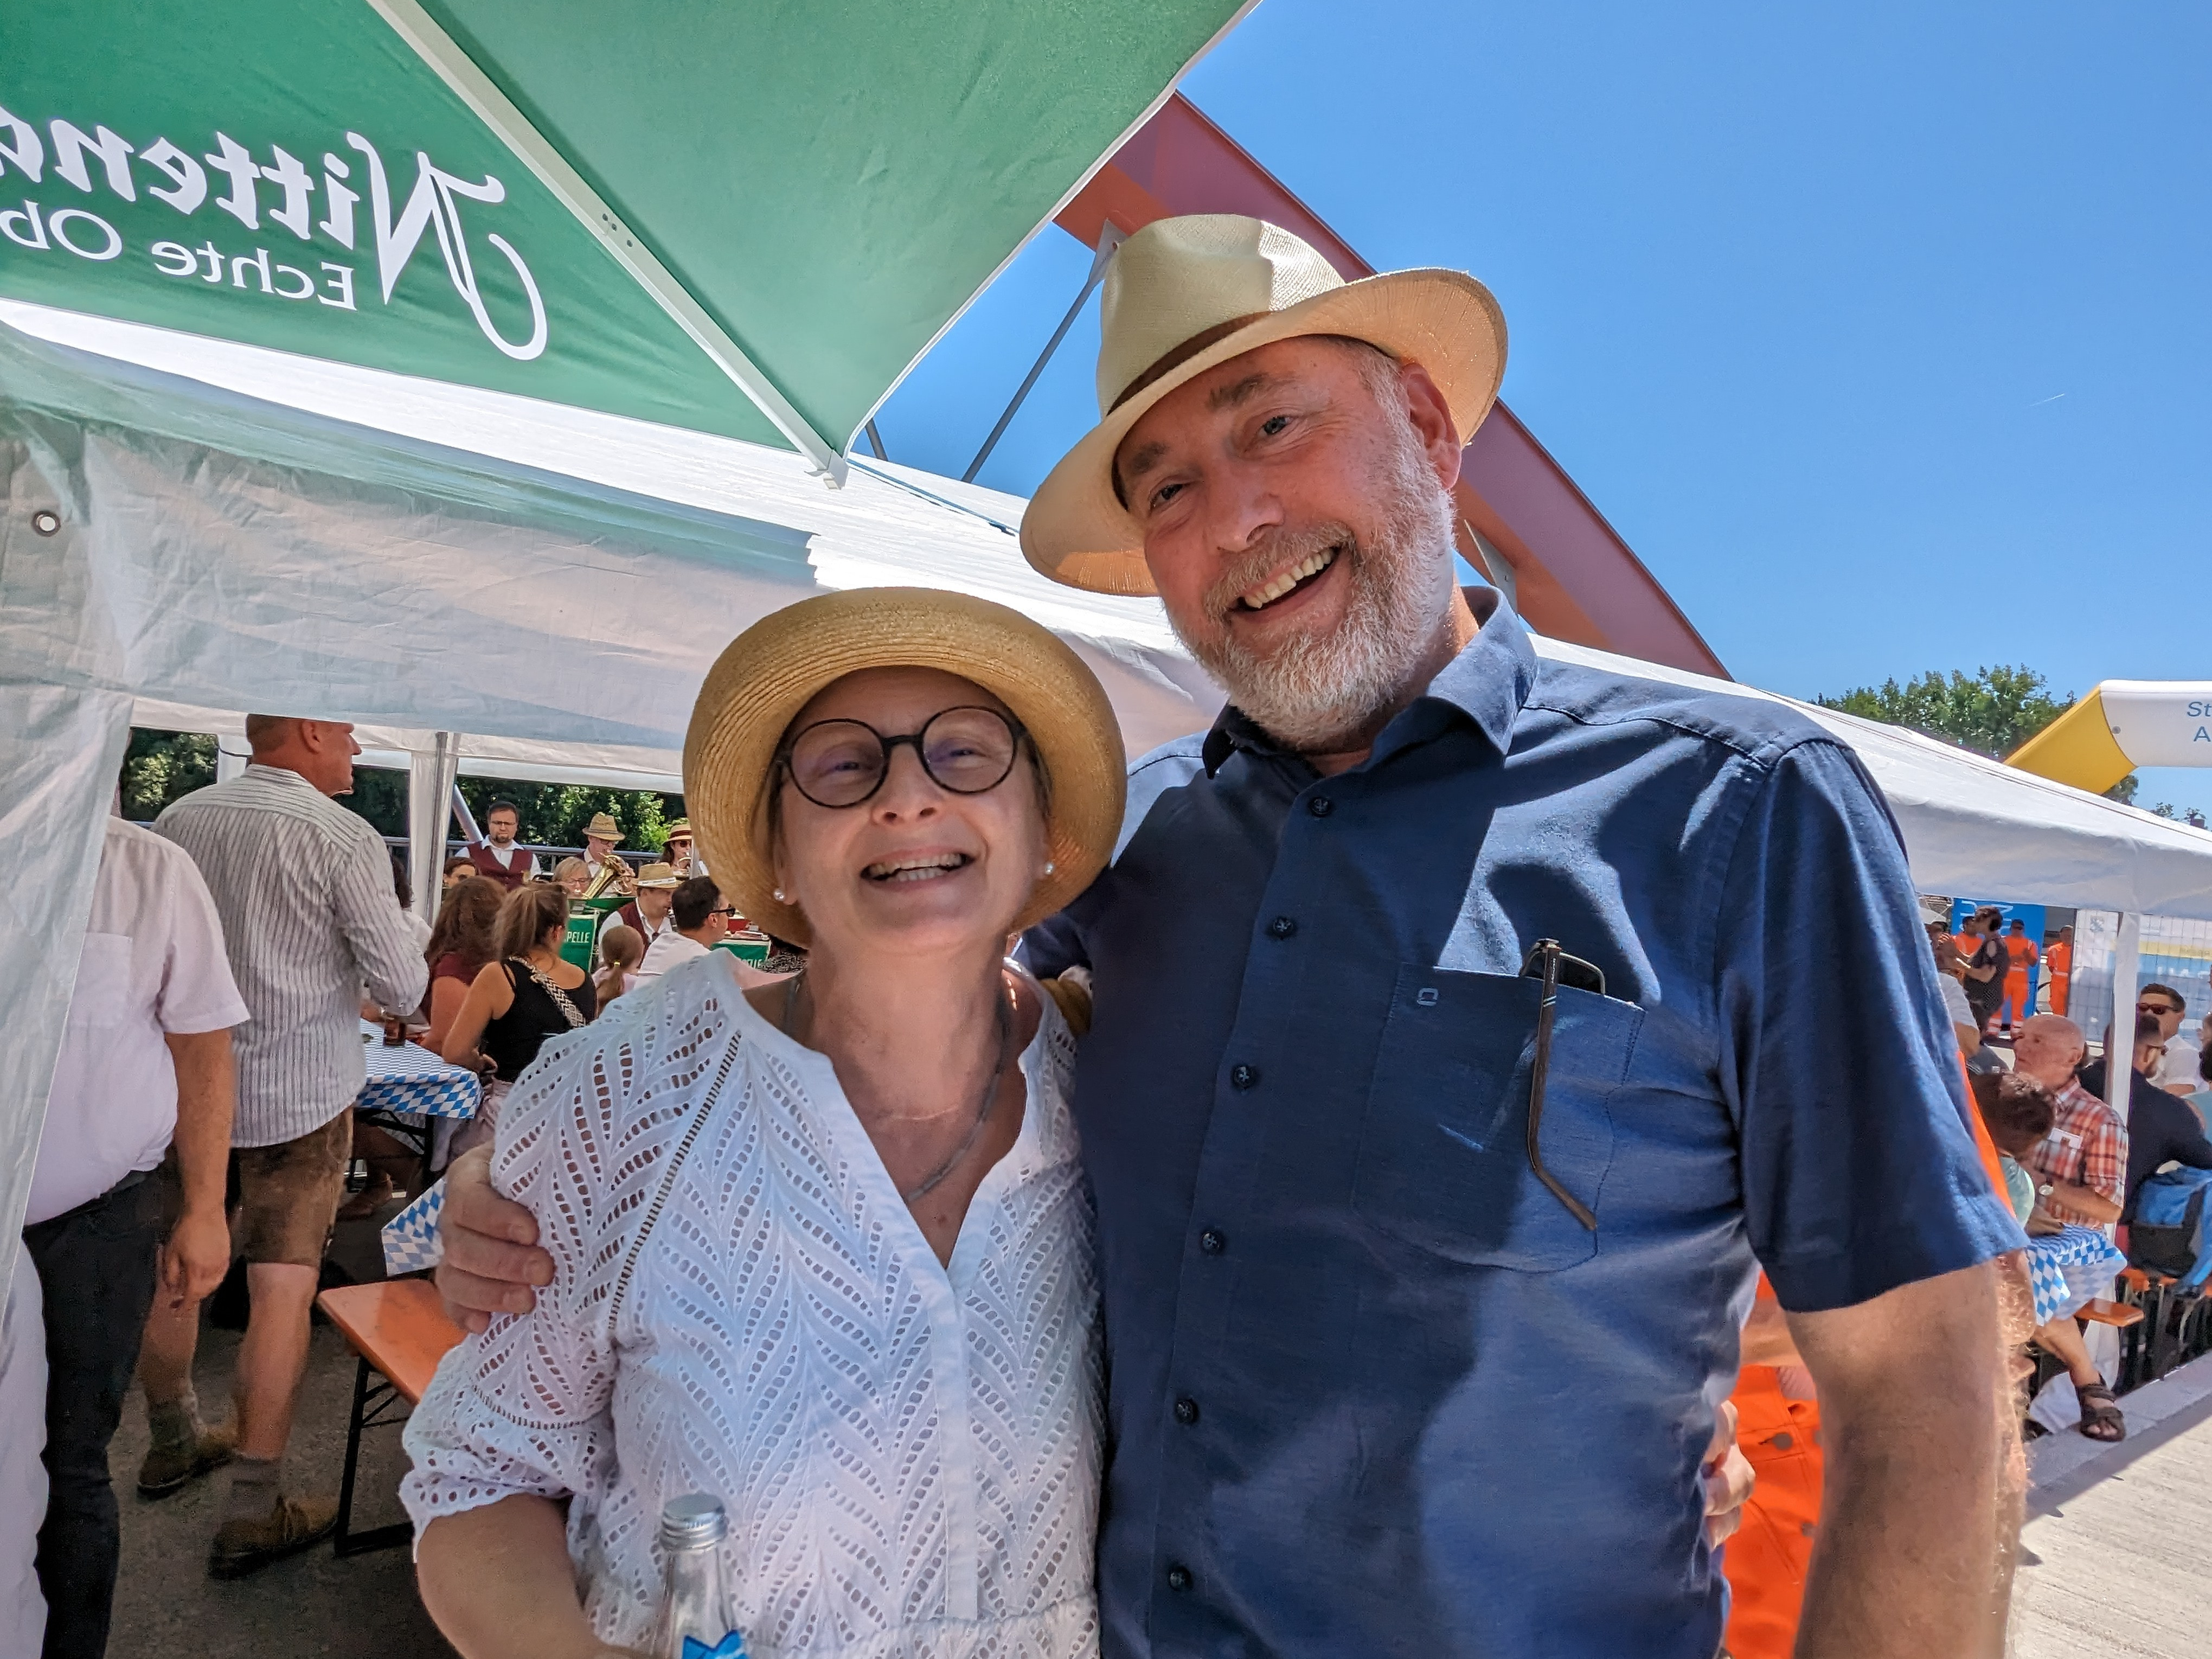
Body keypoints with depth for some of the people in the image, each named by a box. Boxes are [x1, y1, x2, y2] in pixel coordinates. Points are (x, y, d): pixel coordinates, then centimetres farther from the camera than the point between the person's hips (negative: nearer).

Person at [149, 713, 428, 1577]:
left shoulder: (179, 820, 0)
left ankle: (172, 1439, 40)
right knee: (282, 1286, 1)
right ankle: (253, 1510, 7)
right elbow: (403, 990, -13)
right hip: (301, 1092, -5)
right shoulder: (345, 840, -16)